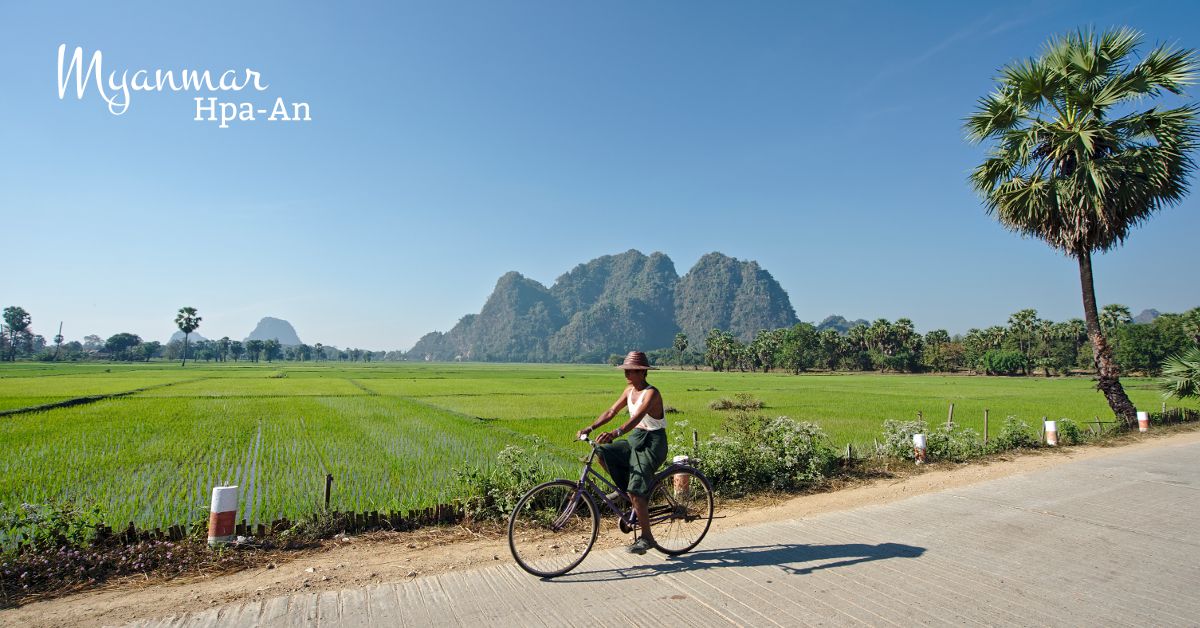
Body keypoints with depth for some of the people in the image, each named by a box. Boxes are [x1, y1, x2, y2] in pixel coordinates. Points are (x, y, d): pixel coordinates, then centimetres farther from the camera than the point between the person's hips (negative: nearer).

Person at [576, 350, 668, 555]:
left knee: (636, 491, -15)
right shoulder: (630, 390, 6)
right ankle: (627, 490, 5)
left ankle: (647, 537, 3)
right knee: (602, 453, -13)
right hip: (635, 438, 8)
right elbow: (611, 412, 4)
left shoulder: (651, 393, -19)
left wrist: (615, 433, -50)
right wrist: (590, 428, -9)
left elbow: (637, 417, -35)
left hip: (653, 441, -8)